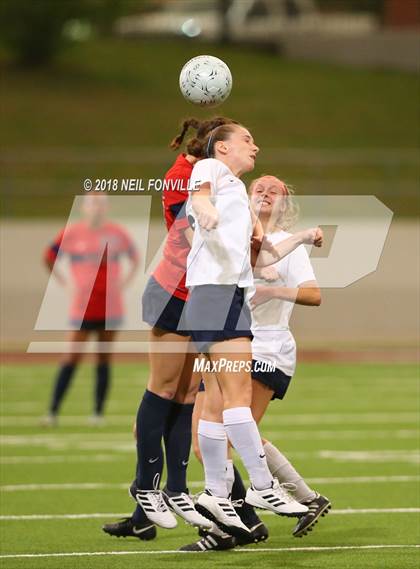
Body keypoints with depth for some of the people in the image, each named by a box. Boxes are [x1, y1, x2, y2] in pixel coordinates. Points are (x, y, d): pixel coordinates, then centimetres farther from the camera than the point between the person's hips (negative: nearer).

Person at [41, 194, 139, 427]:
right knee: (72, 357, -7)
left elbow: (134, 256, 19)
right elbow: (49, 257, 12)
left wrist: (124, 281, 5)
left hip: (110, 305, 2)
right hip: (82, 305, -2)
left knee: (104, 359, 5)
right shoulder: (72, 233, -1)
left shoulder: (116, 233, 4)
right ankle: (53, 411, -5)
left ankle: (98, 412, 10)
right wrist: (65, 283, 3)